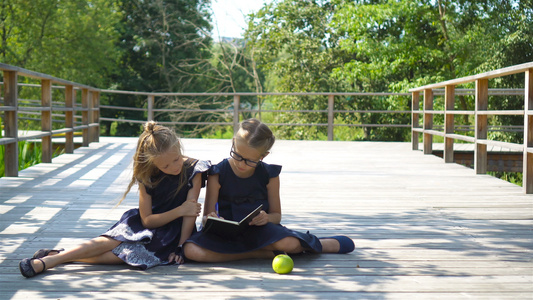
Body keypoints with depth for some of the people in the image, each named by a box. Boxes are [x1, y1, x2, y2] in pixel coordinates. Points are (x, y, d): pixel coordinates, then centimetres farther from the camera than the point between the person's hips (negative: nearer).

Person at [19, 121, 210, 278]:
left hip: (171, 234, -3)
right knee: (110, 242, -29)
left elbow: (190, 212, -15)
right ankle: (51, 259, -29)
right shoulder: (147, 176, -9)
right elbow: (147, 220, -7)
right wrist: (180, 210, -18)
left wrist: (180, 248, -18)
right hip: (147, 224, 3)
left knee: (127, 253, -30)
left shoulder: (193, 170, -16)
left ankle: (58, 257, -30)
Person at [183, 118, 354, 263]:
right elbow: (208, 215, -4)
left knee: (288, 243, -36)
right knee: (191, 250, -33)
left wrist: (266, 218, -19)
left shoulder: (269, 175, -1)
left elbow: (276, 215, 6)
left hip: (259, 230, 0)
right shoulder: (217, 174, -5)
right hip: (226, 234, 1)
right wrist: (210, 219, -29)